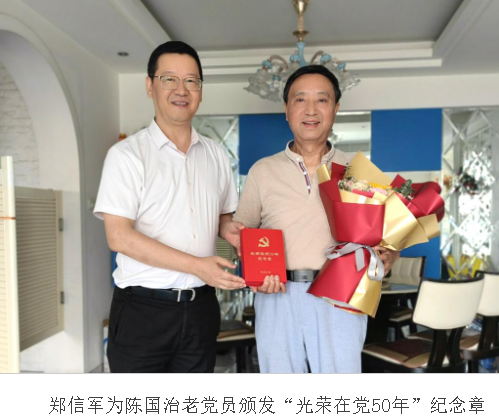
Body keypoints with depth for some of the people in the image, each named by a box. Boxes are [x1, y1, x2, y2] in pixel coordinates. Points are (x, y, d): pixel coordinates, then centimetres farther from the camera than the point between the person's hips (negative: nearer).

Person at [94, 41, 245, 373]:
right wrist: (196, 265, -20)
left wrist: (230, 230, -4)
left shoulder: (216, 155, 9)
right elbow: (119, 236, -15)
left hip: (200, 307, 5)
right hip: (143, 308, -4)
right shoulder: (128, 154, -7)